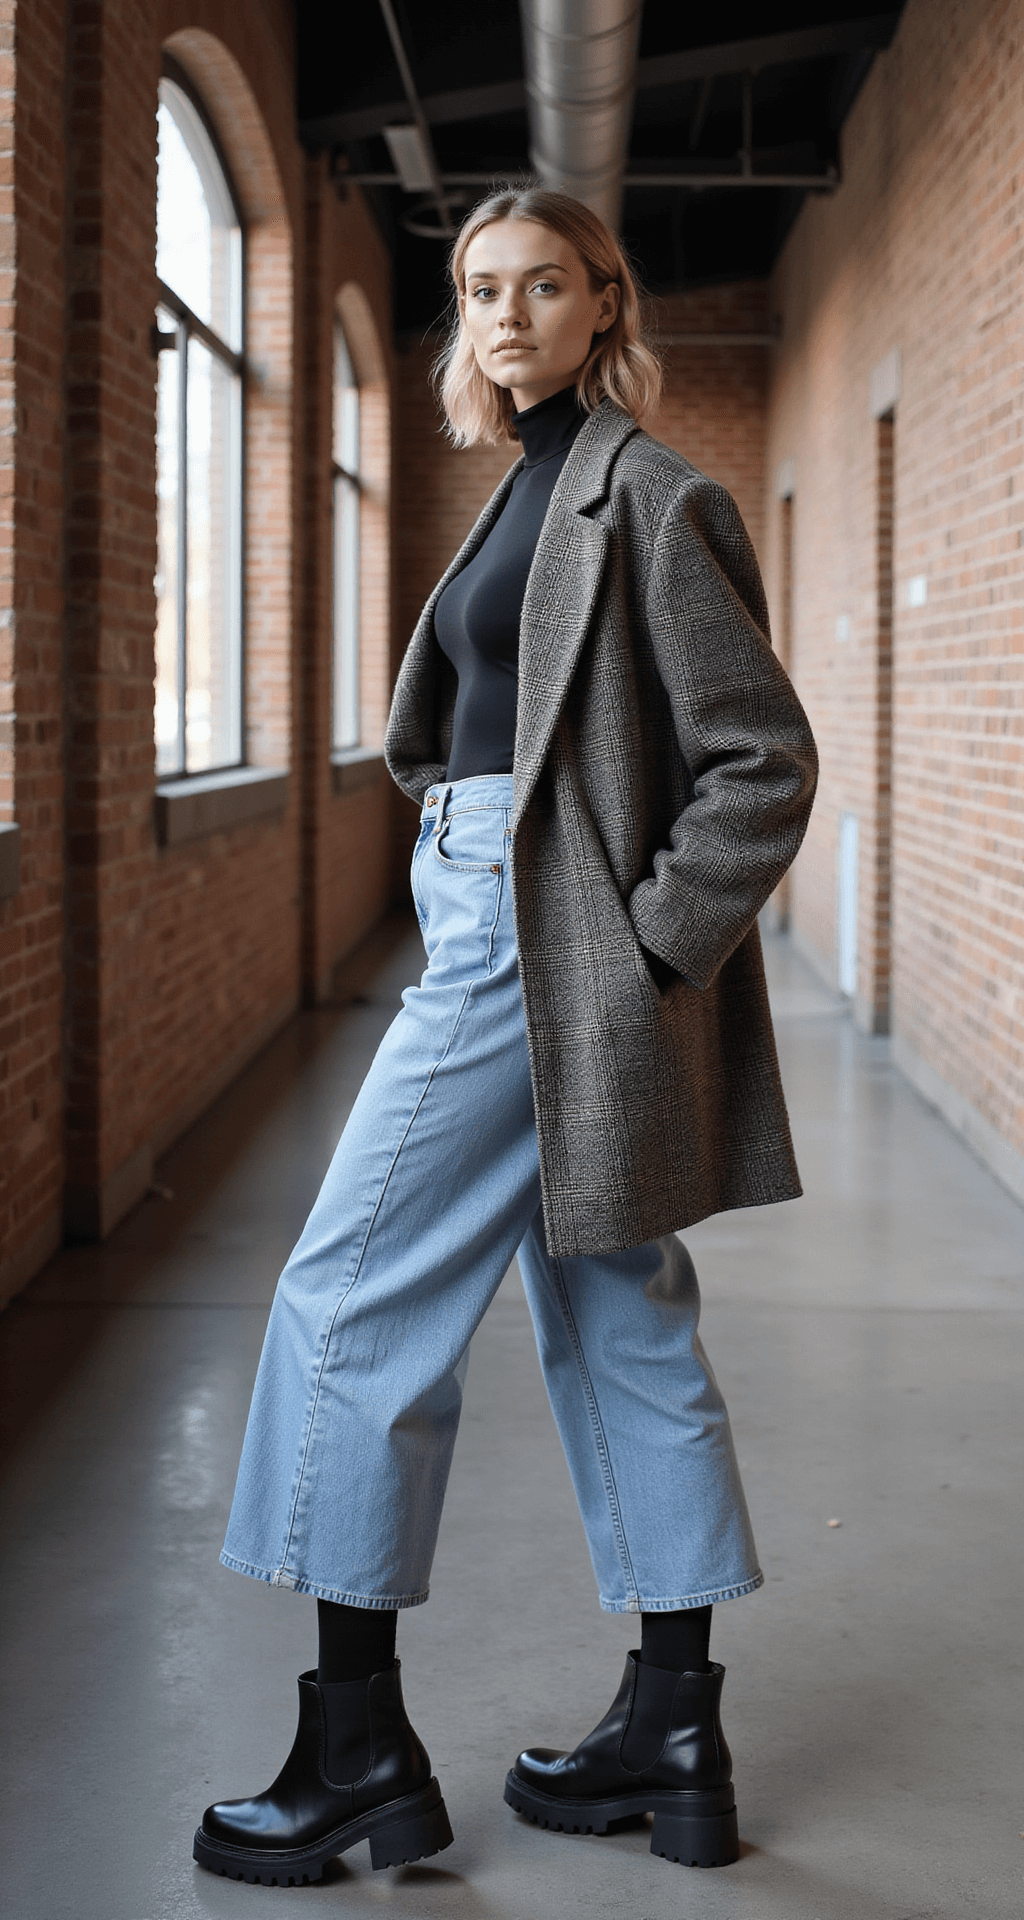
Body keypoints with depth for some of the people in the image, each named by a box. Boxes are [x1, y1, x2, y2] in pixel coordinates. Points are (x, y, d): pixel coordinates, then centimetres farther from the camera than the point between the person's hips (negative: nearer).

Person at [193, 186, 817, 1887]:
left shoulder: (653, 497, -10)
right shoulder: (538, 488, 17)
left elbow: (764, 760, -14)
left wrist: (648, 946, -16)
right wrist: (613, 951, 13)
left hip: (536, 948, -10)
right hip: (498, 923, 10)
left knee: (353, 1299, -6)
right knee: (619, 1326, 10)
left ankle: (358, 1748, 3)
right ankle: (677, 1741, 19)